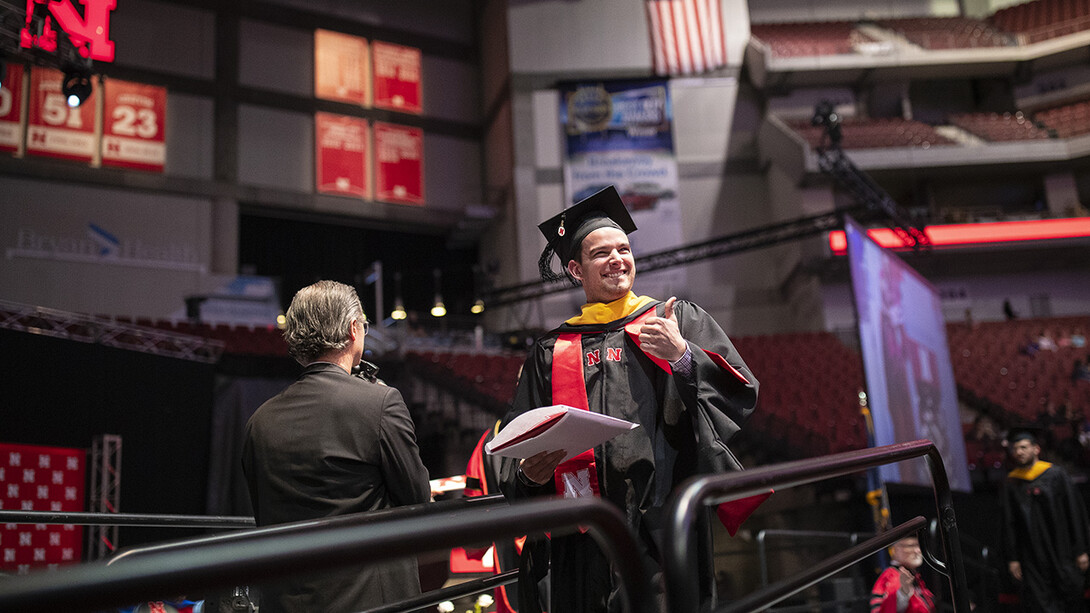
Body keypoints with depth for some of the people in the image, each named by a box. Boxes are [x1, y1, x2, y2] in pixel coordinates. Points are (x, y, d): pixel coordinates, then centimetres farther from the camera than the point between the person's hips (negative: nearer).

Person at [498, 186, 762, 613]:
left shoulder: (677, 320, 11)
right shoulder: (551, 353, 14)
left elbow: (741, 392, 1)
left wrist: (683, 356, -14)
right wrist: (528, 471, -7)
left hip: (663, 528, -2)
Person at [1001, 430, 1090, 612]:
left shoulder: (1055, 475, -1)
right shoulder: (1012, 483, 5)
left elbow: (1075, 513, -1)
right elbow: (1009, 524, 6)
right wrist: (1013, 558, 1)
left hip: (1062, 555, -1)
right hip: (1032, 560, 2)